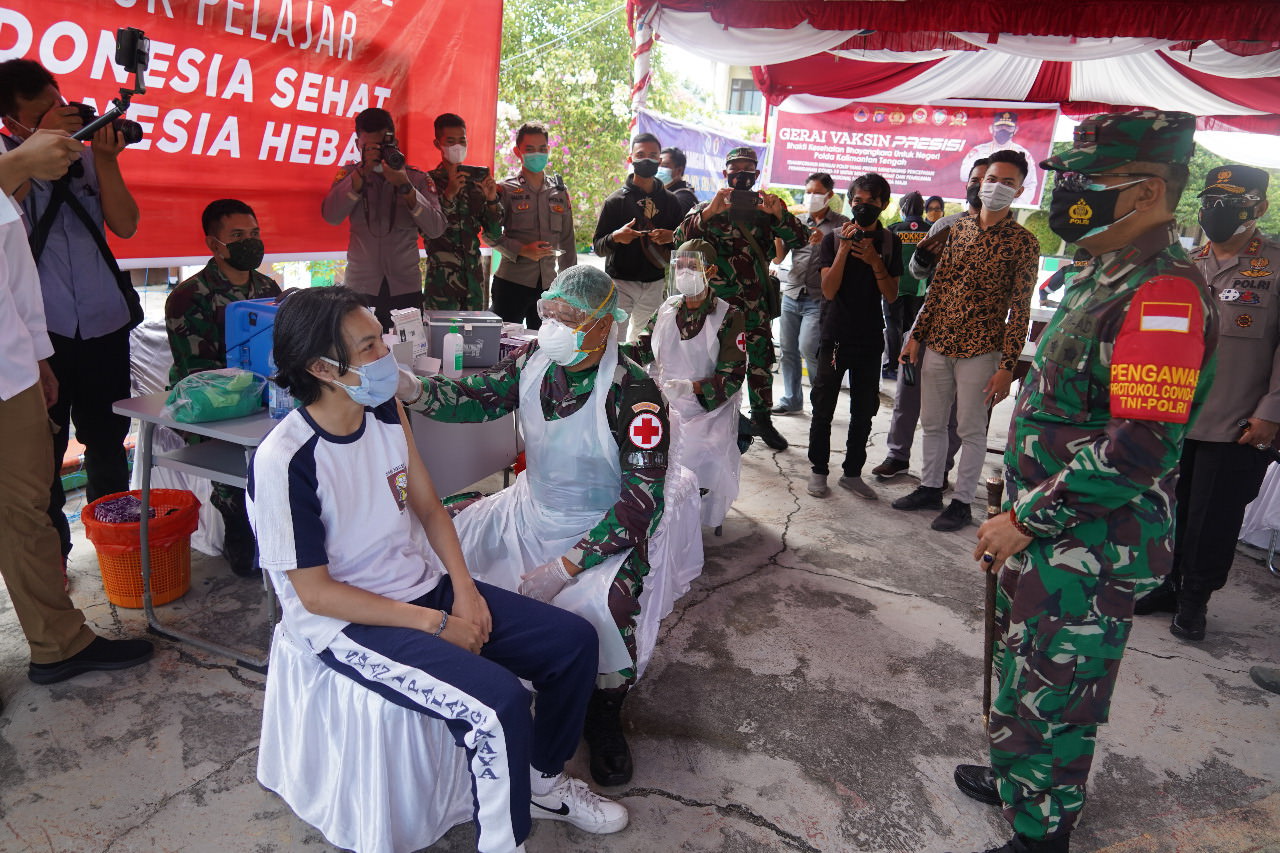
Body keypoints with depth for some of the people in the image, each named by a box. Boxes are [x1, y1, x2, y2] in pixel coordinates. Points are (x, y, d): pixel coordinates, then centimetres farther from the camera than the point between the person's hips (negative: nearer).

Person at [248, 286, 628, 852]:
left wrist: (463, 588, -6)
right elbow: (315, 593, -18)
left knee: (573, 641, 0)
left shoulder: (386, 411, -1)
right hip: (347, 623, -7)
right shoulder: (285, 462, -22)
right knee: (499, 703, -27)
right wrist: (435, 624, -18)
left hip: (426, 587, 8)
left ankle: (543, 781, 25)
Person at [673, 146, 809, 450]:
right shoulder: (707, 210, 2)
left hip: (756, 300, 3)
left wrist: (780, 214, -19)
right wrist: (710, 211, -27)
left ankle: (762, 417, 25)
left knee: (762, 357, 9)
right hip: (718, 300, -3)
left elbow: (800, 240, -1)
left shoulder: (764, 209, 8)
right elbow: (681, 238, -15)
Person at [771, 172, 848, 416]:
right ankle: (791, 400, 19)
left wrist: (824, 241, -20)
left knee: (807, 348, -14)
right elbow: (778, 258, 7)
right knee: (789, 350, 6)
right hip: (791, 294, 4)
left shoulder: (840, 223, 3)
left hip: (818, 298, -4)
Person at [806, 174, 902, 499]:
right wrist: (844, 248, -19)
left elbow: (891, 295, -1)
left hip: (870, 338, 2)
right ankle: (818, 470, 16)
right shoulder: (833, 239, -2)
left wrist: (874, 260, -15)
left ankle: (852, 472, 20)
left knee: (864, 411, 8)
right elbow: (829, 290, -13)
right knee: (824, 408, 3)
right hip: (835, 336, -2)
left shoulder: (890, 243, 4)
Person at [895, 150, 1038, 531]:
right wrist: (916, 335, 8)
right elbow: (937, 286, 11)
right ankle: (930, 488, 30)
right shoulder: (959, 227, 9)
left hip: (979, 350, -5)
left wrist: (1007, 365, -13)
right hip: (937, 343, 5)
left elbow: (1019, 309, -8)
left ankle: (962, 501, 18)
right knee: (932, 423, 14)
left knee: (971, 430, 5)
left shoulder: (1023, 242, -5)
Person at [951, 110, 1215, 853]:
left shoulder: (1164, 295, -23)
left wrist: (1025, 521, -21)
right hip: (1050, 533, 10)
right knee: (1025, 671, 26)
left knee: (1052, 699, 7)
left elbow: (1140, 450, -29)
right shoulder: (1107, 276, 9)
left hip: (1088, 551, -10)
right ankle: (1018, 778, 48)